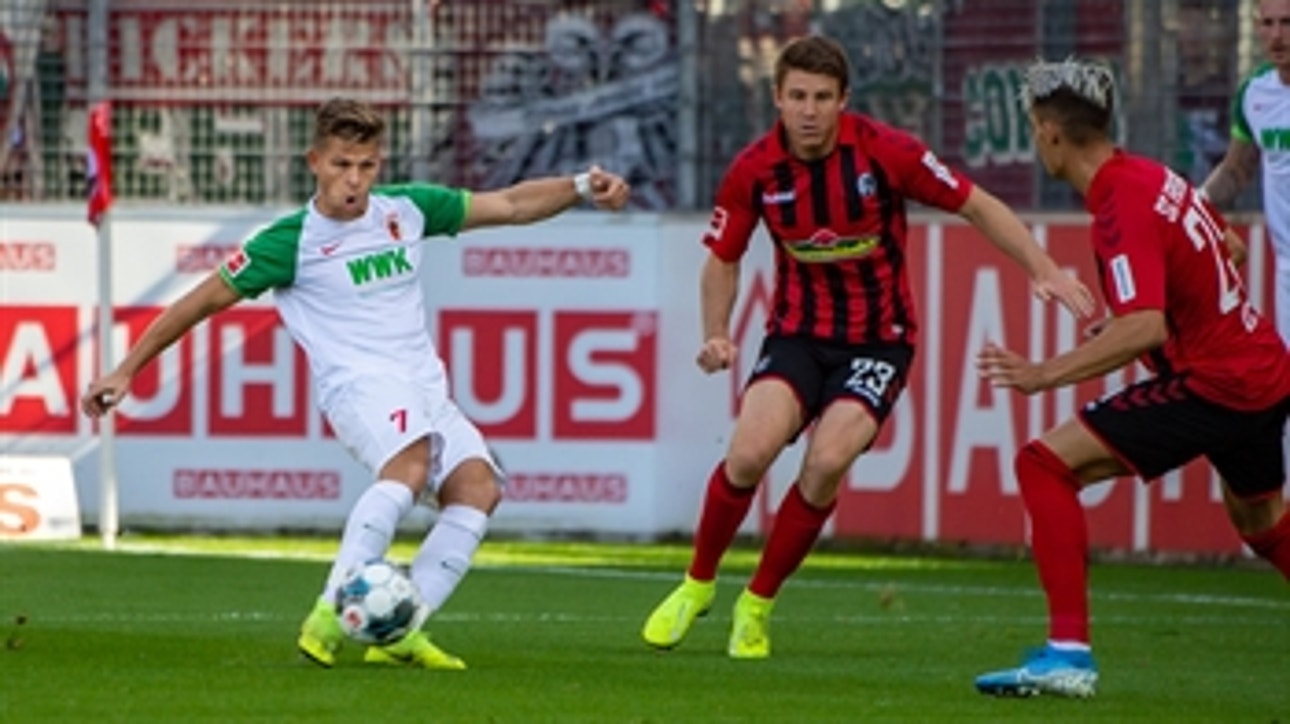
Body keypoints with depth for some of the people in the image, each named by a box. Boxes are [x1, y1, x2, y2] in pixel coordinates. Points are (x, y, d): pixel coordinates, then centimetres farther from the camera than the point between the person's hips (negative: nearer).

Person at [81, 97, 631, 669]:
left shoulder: (406, 210, 11)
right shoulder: (293, 241, -3)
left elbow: (509, 205, 19)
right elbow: (205, 300, 3)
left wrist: (581, 188, 5)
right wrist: (127, 371, 3)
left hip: (425, 387, 6)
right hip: (358, 383, -6)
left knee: (477, 485, -21)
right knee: (410, 464, -36)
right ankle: (331, 612, -40)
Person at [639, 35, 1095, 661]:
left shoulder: (886, 151, -15)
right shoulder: (754, 170, -9)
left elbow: (976, 206, -6)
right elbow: (723, 259, 7)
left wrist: (1045, 271, -15)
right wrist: (716, 336, -10)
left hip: (877, 339, -1)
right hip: (798, 333, 1)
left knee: (827, 462, -24)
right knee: (749, 452, -23)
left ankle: (758, 604, -2)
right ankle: (697, 583, 4)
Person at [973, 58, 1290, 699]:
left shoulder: (1122, 206, -20)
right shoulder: (1154, 177, 8)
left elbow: (1145, 328, -31)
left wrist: (1048, 374, -30)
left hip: (1214, 384, -10)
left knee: (1045, 464, -13)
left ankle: (1069, 652, -18)